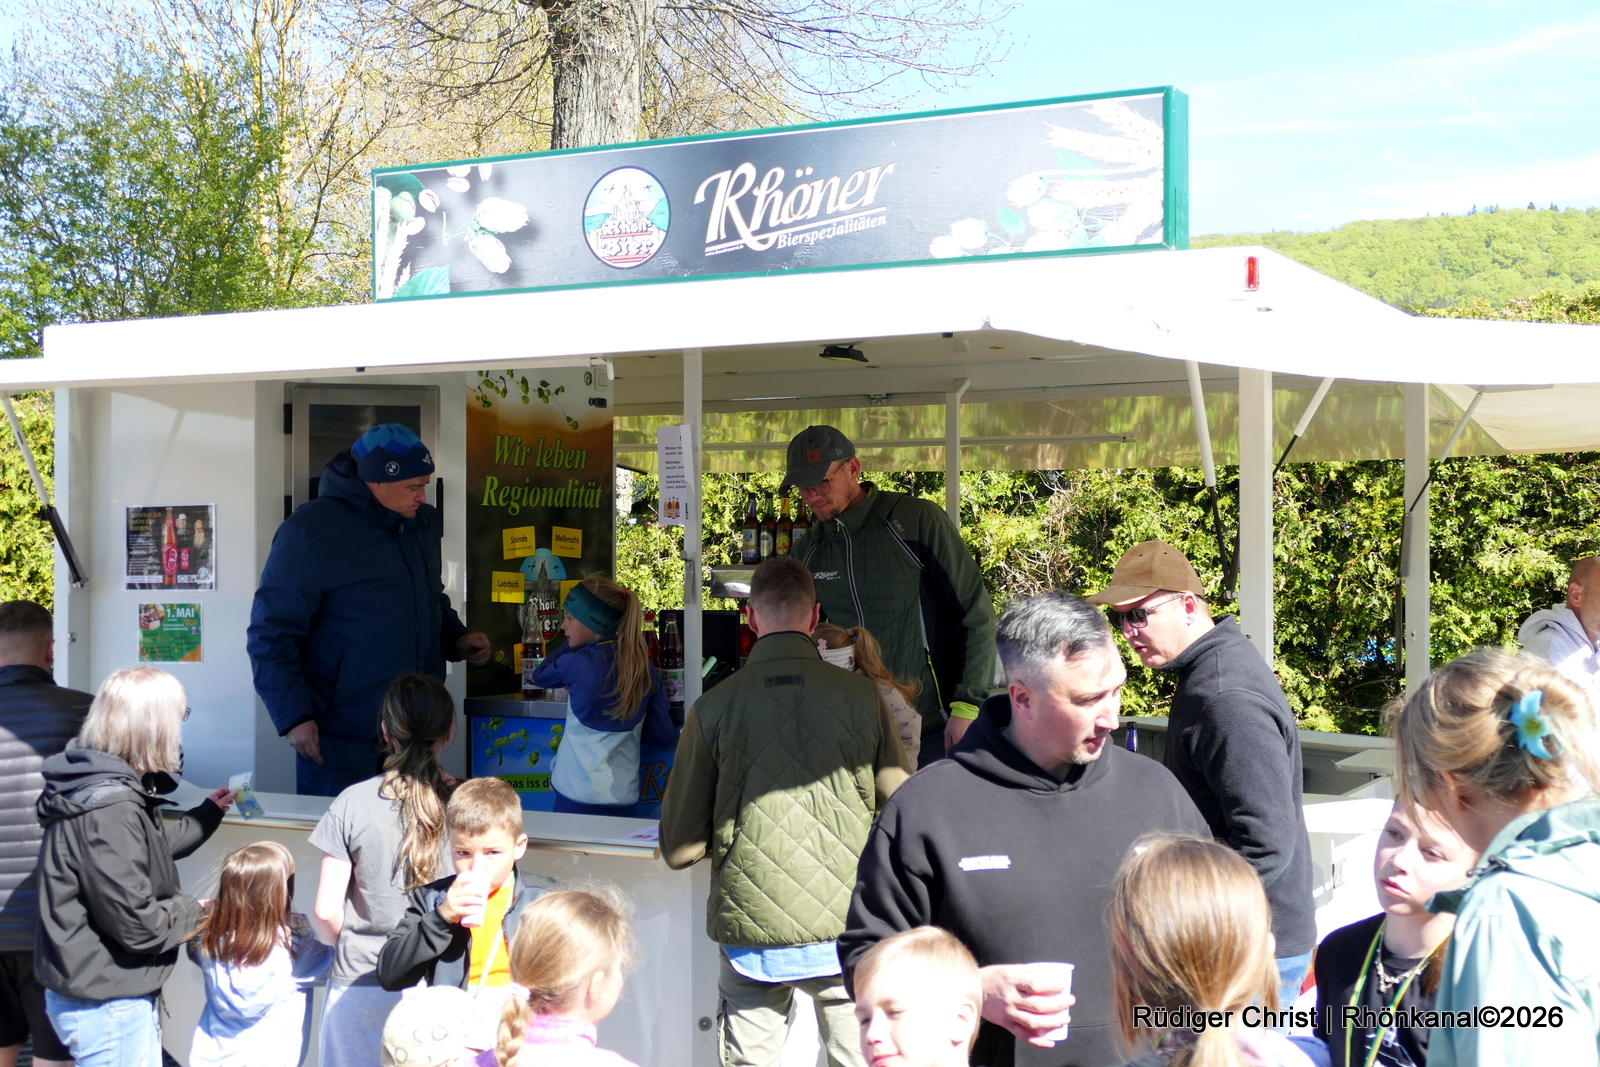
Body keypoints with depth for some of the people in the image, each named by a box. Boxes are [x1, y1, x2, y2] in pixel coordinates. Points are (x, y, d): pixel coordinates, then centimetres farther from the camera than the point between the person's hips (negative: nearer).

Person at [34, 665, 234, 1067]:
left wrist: (210, 812, 30)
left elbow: (153, 846, 24)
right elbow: (135, 923, -25)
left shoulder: (108, 789, 5)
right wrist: (193, 912, -8)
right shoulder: (110, 811, -27)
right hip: (106, 1004, -10)